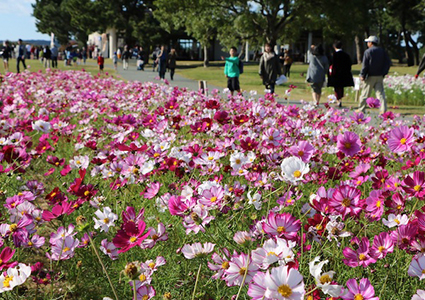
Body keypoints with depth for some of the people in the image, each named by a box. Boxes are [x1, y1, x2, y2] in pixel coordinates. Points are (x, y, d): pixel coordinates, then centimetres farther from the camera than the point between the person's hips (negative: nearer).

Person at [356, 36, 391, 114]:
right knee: (380, 93, 2)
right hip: (380, 76, 5)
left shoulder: (367, 52, -9)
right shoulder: (382, 51, 9)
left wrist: (362, 75, -6)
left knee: (365, 93, 5)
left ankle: (361, 109, 11)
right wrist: (384, 73, 13)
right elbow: (388, 63, 9)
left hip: (370, 76, -5)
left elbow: (365, 65, -13)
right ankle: (383, 109, -6)